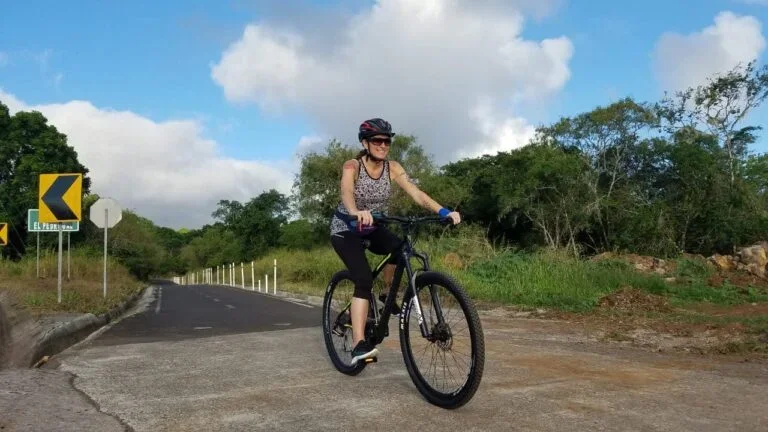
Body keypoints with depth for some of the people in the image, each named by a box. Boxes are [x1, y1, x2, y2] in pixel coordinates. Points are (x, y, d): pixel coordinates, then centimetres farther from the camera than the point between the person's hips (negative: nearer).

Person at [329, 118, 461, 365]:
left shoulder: (392, 168, -11)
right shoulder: (352, 166, -22)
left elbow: (416, 193, -22)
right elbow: (347, 193, -42)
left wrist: (443, 211, -39)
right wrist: (357, 212, -65)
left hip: (372, 229, 4)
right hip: (345, 228, -4)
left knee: (400, 249, -27)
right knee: (364, 280, -24)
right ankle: (359, 345, -24)